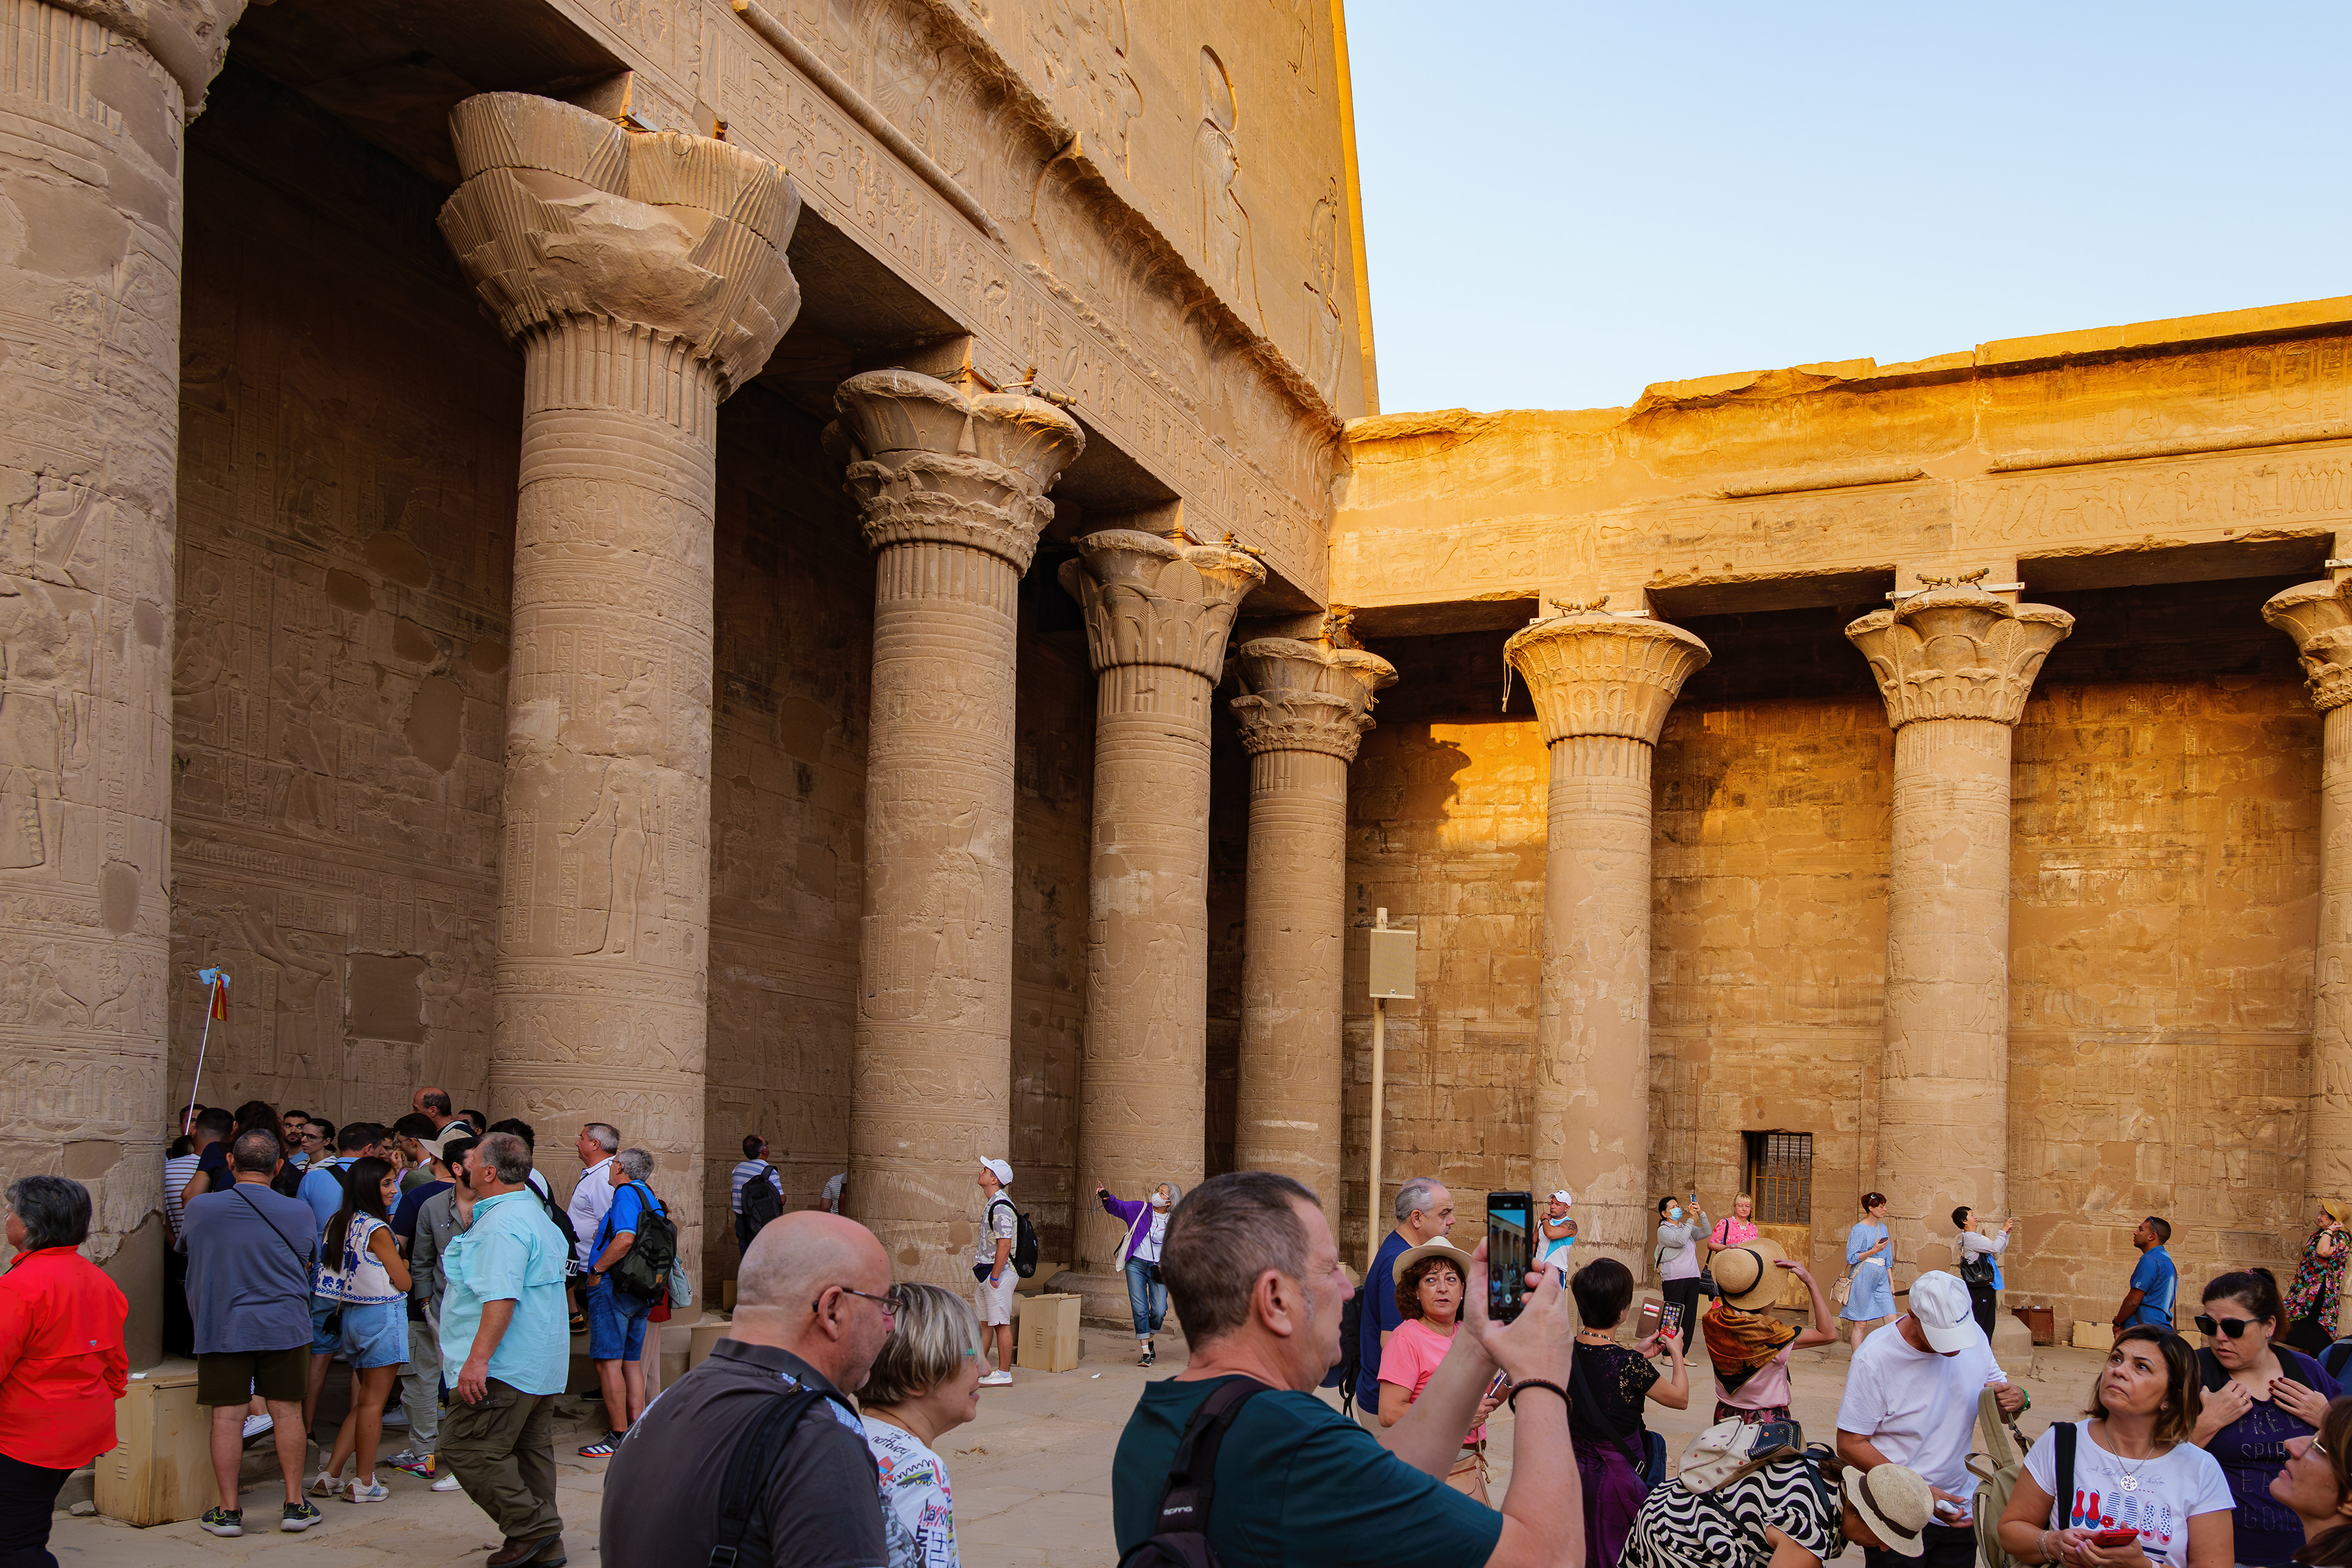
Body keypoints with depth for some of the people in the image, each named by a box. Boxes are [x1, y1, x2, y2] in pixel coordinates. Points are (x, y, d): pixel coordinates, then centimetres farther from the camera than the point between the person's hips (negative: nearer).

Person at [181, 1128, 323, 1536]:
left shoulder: (200, 1208, -5)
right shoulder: (299, 1212, -3)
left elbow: (186, 1244, 15)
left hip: (221, 1328, 0)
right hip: (285, 1326, 0)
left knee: (227, 1416, 4)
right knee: (287, 1412, 7)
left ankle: (228, 1510, 9)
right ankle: (295, 1504, 13)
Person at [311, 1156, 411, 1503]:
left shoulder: (340, 1223, 8)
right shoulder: (377, 1230, -16)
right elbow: (404, 1282, -11)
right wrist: (404, 1259, 8)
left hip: (353, 1315, 8)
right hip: (383, 1315, -8)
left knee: (362, 1403, 15)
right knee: (373, 1403, 0)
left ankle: (328, 1475, 11)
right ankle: (364, 1484, 6)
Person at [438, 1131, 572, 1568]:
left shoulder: (503, 1224, -17)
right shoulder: (533, 1213, 18)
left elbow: (501, 1297, -27)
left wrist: (478, 1359, -28)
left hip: (505, 1368, -11)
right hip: (540, 1366, 11)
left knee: (465, 1448, -6)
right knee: (531, 1451, 13)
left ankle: (531, 1526, -6)